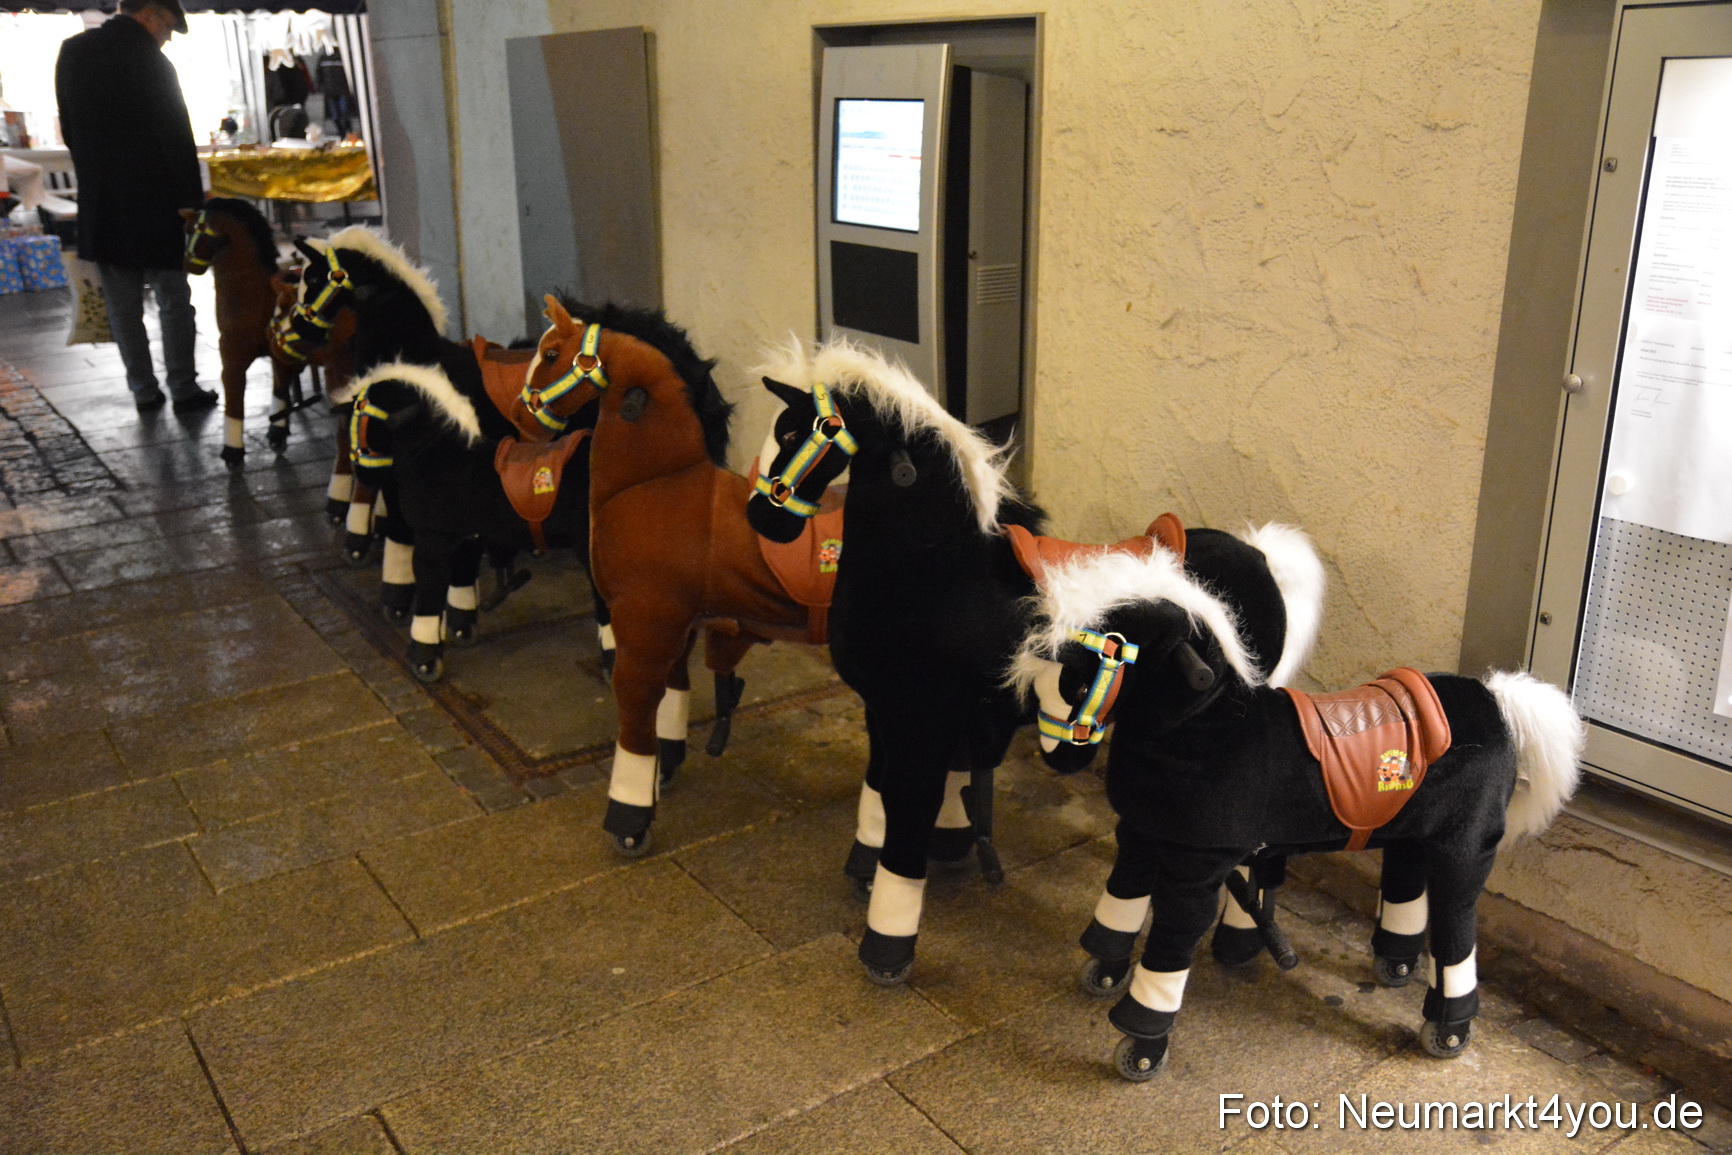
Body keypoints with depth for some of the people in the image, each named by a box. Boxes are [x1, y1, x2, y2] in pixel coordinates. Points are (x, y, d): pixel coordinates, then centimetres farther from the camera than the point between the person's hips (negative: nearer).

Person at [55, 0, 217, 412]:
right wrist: (192, 201, -10)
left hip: (99, 204, 6)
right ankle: (183, 390, 6)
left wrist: (96, 176, 19)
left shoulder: (72, 52, 7)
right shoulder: (149, 61, -13)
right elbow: (176, 141, -14)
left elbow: (69, 128, 13)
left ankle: (144, 391, 15)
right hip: (152, 202, -6)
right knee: (173, 300, 4)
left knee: (123, 305, 11)